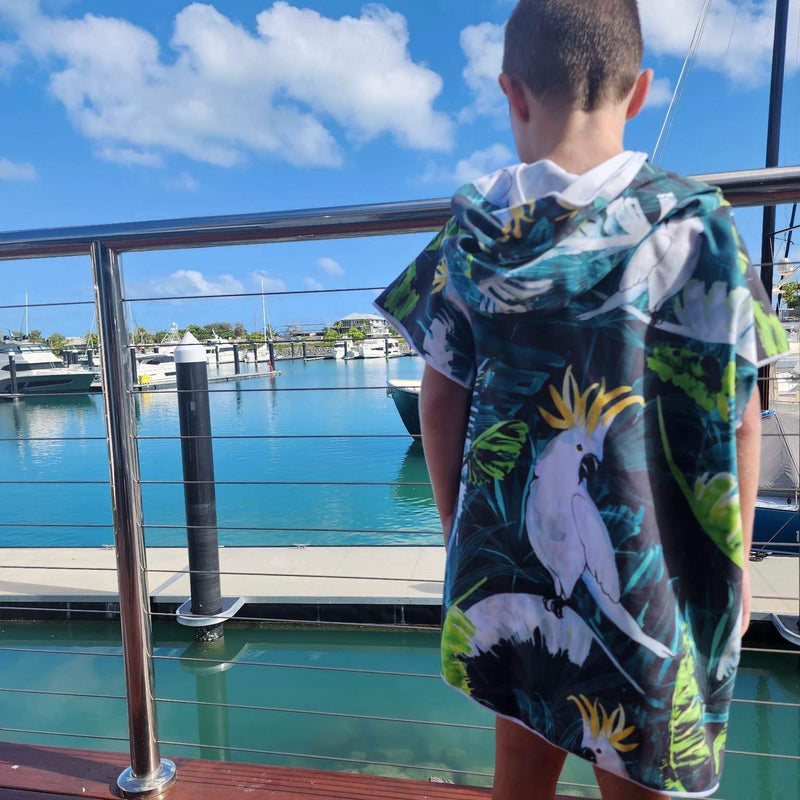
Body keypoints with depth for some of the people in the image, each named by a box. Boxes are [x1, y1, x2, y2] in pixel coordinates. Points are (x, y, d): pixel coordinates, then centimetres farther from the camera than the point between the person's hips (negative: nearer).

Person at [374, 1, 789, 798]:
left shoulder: (473, 227, -2)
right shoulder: (689, 222, -8)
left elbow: (441, 401, -1)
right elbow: (734, 415, -6)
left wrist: (458, 531, 10)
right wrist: (735, 558, 7)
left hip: (507, 548, 3)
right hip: (644, 562, -2)